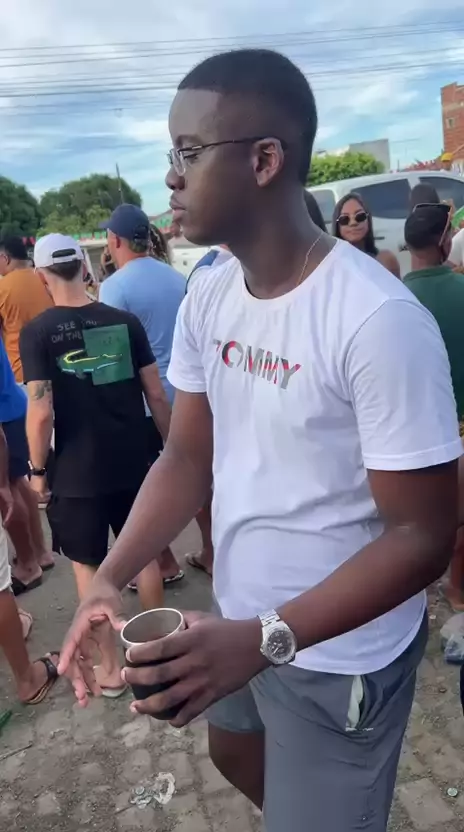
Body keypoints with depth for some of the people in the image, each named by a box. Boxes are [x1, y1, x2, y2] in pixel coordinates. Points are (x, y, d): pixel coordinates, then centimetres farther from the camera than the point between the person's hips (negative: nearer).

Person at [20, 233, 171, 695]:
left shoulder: (36, 332, -10)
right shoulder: (125, 321, -2)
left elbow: (41, 413, -16)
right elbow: (156, 394, -1)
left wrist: (37, 469, -2)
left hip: (77, 473, -3)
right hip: (134, 464, 3)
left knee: (87, 566, 13)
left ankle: (109, 666, 23)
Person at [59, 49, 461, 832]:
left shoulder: (381, 321, -28)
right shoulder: (206, 299, -5)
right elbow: (188, 455, 0)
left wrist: (268, 639, -30)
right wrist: (108, 578, -12)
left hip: (338, 655, -7)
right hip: (238, 619, 7)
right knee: (234, 755, 32)